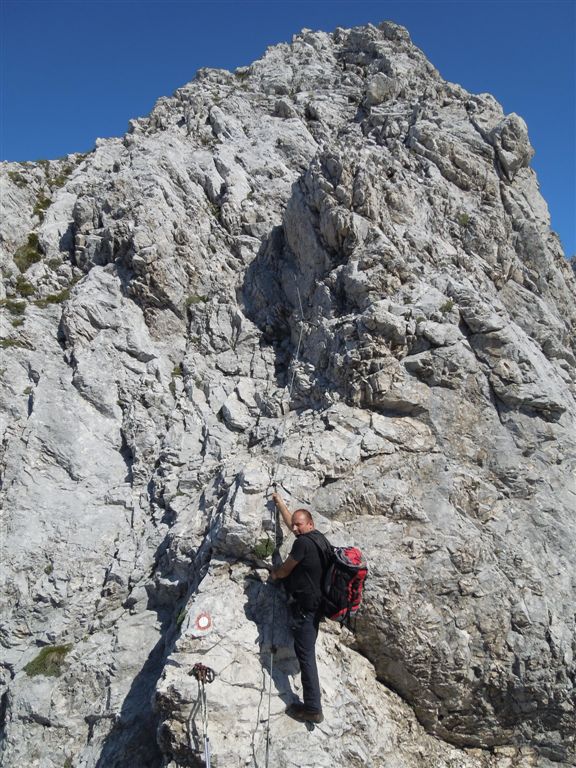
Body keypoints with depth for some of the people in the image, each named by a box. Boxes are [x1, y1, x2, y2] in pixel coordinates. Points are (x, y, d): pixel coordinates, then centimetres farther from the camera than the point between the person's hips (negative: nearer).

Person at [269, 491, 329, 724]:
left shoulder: (303, 542, -19)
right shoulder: (318, 537, 9)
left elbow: (284, 570, -6)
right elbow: (290, 523, 28)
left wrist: (274, 574, 17)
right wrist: (279, 502, 37)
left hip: (304, 604, -10)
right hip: (317, 601, 10)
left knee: (305, 654, -6)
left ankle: (312, 708, -3)